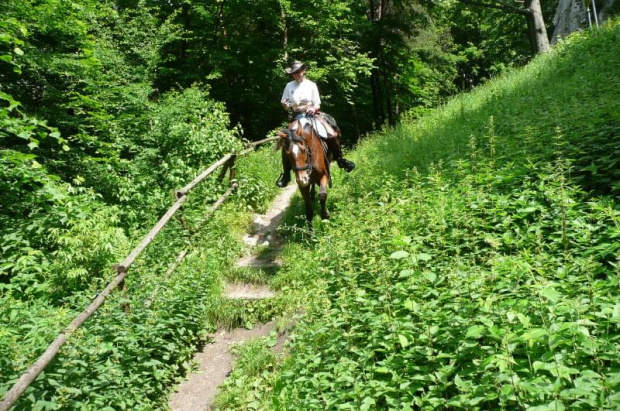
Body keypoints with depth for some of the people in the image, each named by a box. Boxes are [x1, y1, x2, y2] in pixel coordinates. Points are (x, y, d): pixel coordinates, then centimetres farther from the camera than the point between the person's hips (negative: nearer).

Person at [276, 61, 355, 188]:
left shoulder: (311, 85, 4)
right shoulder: (290, 86, 6)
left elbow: (317, 104, 4)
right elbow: (284, 104, 12)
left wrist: (313, 108, -18)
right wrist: (288, 105, -11)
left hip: (312, 115, 0)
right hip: (297, 117, 1)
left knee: (333, 135, -19)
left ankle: (340, 159, 4)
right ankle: (286, 173, -8)